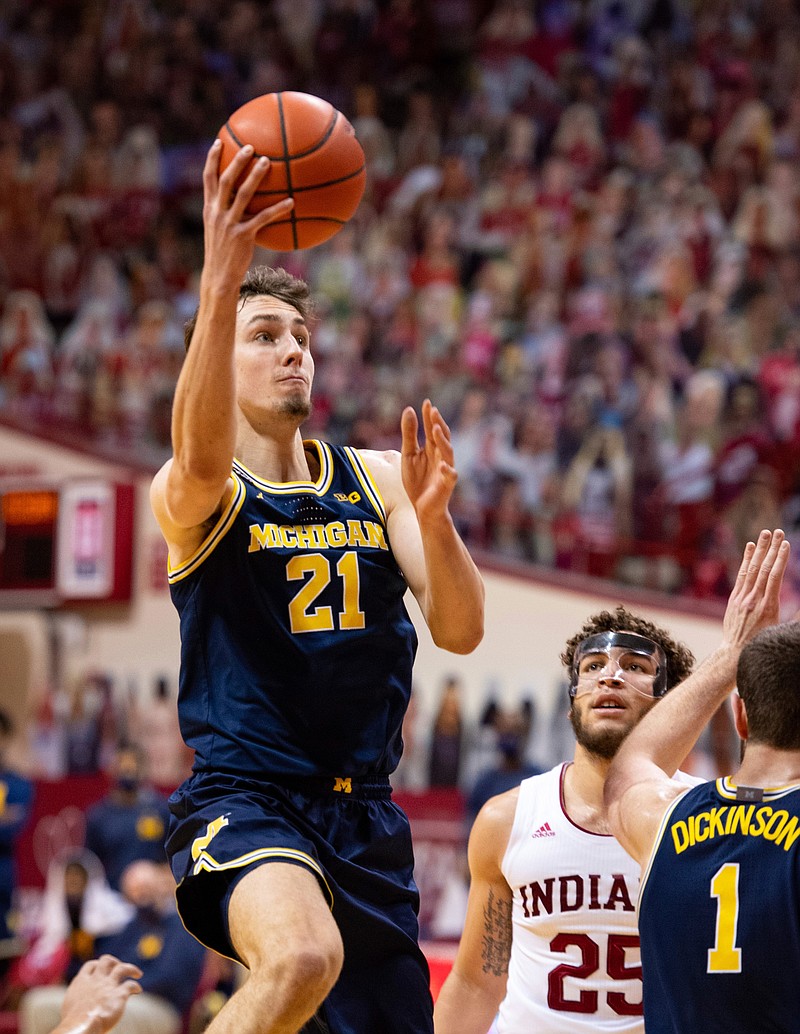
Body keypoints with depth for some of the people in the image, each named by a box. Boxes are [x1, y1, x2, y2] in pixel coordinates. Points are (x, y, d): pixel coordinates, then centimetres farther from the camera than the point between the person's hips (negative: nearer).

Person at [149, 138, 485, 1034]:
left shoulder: (376, 479, 11)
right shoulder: (188, 494, -5)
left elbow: (460, 631, 1)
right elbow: (203, 461, -31)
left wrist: (430, 517, -20)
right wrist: (221, 281, -45)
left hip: (363, 812, 6)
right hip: (243, 797, -6)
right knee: (303, 957, -37)